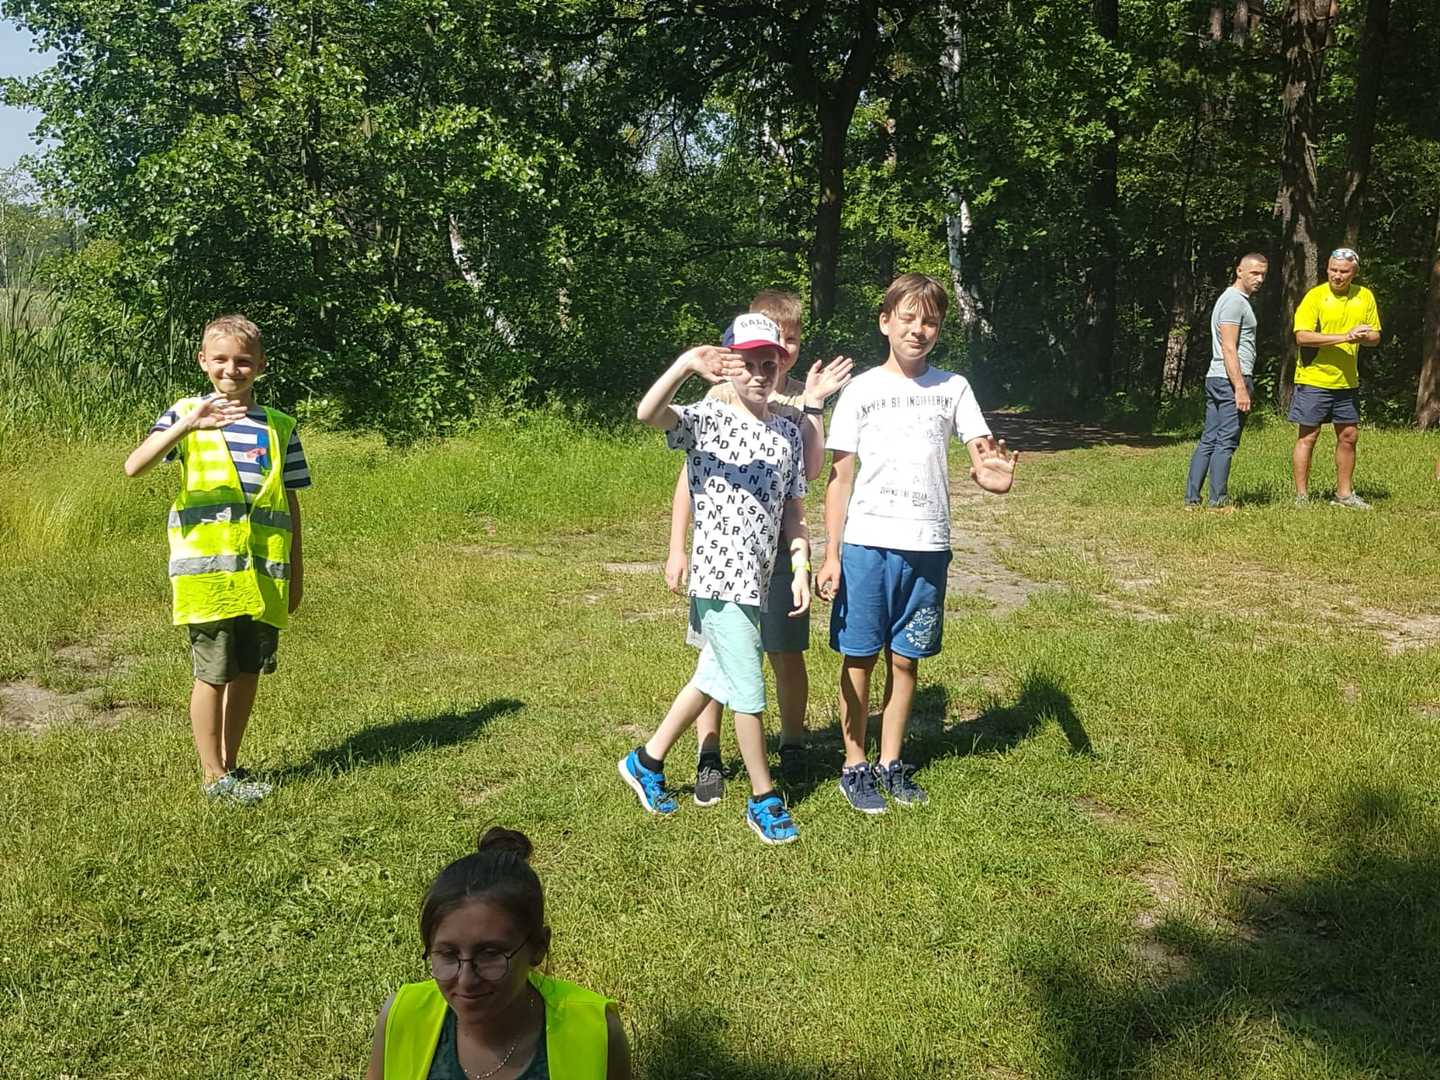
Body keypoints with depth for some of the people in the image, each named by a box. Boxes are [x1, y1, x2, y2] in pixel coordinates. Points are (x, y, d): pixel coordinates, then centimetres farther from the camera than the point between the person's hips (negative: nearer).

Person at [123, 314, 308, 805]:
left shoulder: (280, 427, 9)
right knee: (213, 674, 2)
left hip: (265, 575, 4)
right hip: (208, 571, -3)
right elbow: (133, 467, -16)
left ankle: (229, 765, 27)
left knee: (248, 672, 11)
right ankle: (213, 777, 15)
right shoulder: (186, 413, 0)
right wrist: (186, 426, -31)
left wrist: (296, 575, 12)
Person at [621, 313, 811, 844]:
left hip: (758, 578, 7)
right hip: (719, 576, -7)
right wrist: (686, 363, -40)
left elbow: (793, 509, 14)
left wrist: (801, 567, 5)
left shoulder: (788, 432, 10)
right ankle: (764, 799, 15)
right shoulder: (707, 419, -7)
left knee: (714, 678, 18)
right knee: (748, 690, -1)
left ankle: (647, 761, 35)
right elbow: (647, 413, -27)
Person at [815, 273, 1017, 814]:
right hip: (866, 543, -2)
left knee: (905, 658, 11)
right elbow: (840, 478, 2)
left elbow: (983, 457, -1)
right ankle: (854, 766, 17)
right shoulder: (861, 391, 0)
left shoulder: (953, 388, 5)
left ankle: (891, 763, 25)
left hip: (927, 546, 2)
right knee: (859, 658, 4)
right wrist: (831, 555, -2)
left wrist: (993, 476, -27)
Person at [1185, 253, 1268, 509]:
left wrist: (1244, 385, 25)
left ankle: (1191, 498, 6)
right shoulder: (1235, 300, -10)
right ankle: (1218, 501, -5)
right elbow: (1229, 349, -18)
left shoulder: (1233, 299, 22)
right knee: (1226, 442, -7)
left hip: (1215, 380, 10)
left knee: (1208, 441, 7)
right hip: (1230, 380, -10)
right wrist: (1241, 389, -22)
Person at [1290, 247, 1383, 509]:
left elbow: (1375, 337, 11)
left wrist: (1364, 337, -14)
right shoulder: (1315, 296, -11)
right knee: (1308, 436, 0)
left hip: (1346, 380, 5)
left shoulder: (1365, 297, 5)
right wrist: (1344, 336, -24)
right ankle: (1301, 495, 7)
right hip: (1313, 379, -5)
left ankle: (1344, 493, 24)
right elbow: (1302, 336, -20)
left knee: (1349, 435, 11)